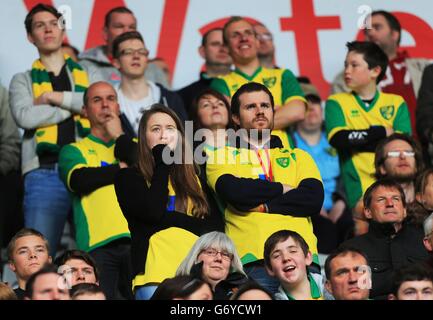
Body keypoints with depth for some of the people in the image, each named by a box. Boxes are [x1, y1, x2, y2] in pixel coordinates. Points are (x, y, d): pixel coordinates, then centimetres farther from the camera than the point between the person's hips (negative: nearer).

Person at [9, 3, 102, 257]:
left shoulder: (88, 75, 21)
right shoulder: (23, 80, 17)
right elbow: (25, 117, -4)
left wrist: (56, 97, -2)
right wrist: (76, 106, -1)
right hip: (45, 173, -1)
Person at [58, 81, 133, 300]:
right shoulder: (74, 151, 16)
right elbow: (81, 181, -5)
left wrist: (119, 136, 8)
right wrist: (123, 168, 3)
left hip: (138, 239, 2)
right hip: (98, 243, -2)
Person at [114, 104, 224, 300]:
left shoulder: (195, 179, 21)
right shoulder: (129, 178, 10)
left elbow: (216, 225, 8)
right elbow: (153, 211, -9)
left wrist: (168, 219, -5)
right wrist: (162, 159, -1)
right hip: (155, 276, -3)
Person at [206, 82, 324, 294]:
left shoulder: (298, 157, 24)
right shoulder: (223, 156, 17)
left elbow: (314, 199, 5)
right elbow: (234, 191, -5)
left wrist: (262, 204, -3)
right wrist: (284, 189, 5)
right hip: (252, 261, -2)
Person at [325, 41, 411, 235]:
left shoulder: (396, 103, 13)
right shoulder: (337, 102, 11)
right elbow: (338, 139, -8)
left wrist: (357, 140, -11)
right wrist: (382, 132, -3)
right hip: (360, 189, -1)